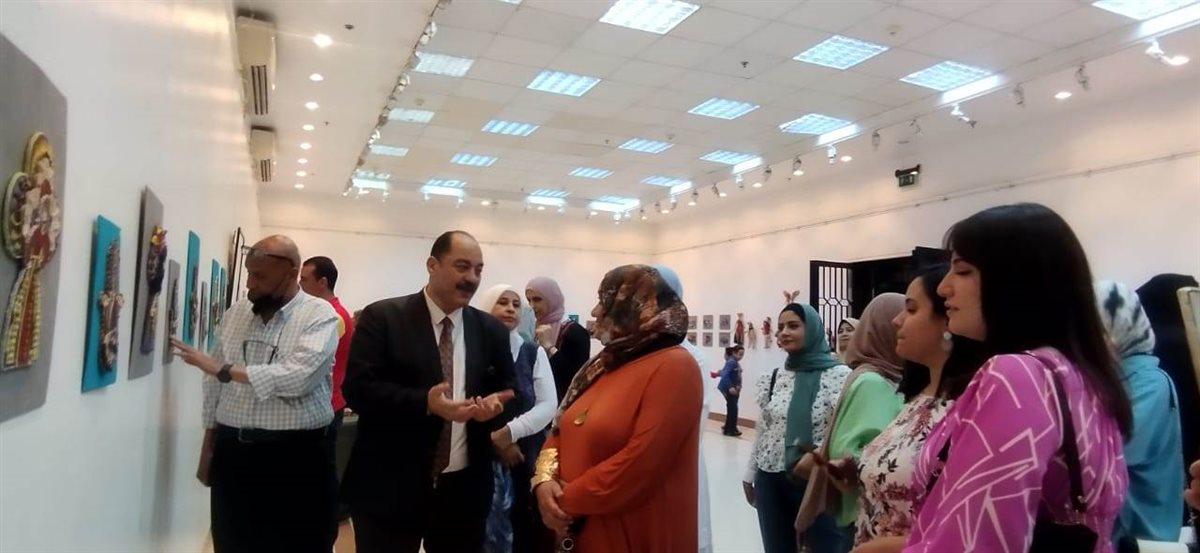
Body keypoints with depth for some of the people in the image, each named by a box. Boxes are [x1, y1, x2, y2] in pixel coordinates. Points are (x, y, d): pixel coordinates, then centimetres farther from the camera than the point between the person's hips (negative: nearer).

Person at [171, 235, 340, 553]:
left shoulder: (320, 316, -10)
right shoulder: (235, 313, 8)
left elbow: (297, 376, -24)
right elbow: (215, 384, 13)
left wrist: (224, 369, -19)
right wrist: (208, 447, 13)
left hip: (295, 455, -5)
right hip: (232, 452, 5)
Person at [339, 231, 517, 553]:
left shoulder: (492, 330, 7)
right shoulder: (382, 317, -5)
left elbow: (508, 393, 10)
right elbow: (357, 388, -12)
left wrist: (495, 405, -14)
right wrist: (425, 402, -25)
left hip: (464, 490, 4)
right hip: (390, 488, -3)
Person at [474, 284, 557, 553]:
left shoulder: (534, 352, 5)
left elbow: (548, 406, -2)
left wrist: (508, 432, -13)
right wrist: (494, 439, -11)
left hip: (527, 455, 2)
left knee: (527, 529, 5)